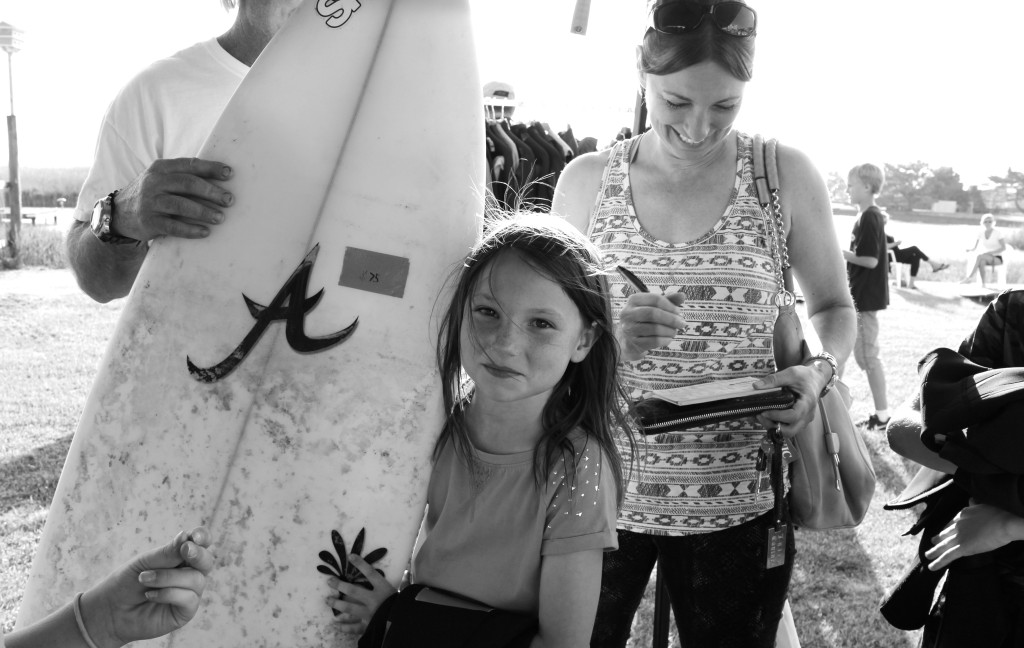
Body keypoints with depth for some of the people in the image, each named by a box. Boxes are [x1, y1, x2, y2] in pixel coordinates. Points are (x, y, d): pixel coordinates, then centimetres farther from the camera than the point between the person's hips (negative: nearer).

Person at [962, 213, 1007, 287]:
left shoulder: (997, 232, -7)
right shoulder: (981, 233, 5)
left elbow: (1004, 248, -11)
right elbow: (974, 247, 6)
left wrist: (990, 252, -23)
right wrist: (969, 249, -19)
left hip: (997, 259, -3)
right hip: (987, 258, 3)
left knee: (979, 256, -34)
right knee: (981, 262, -37)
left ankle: (969, 277, -37)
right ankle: (983, 283, -37)